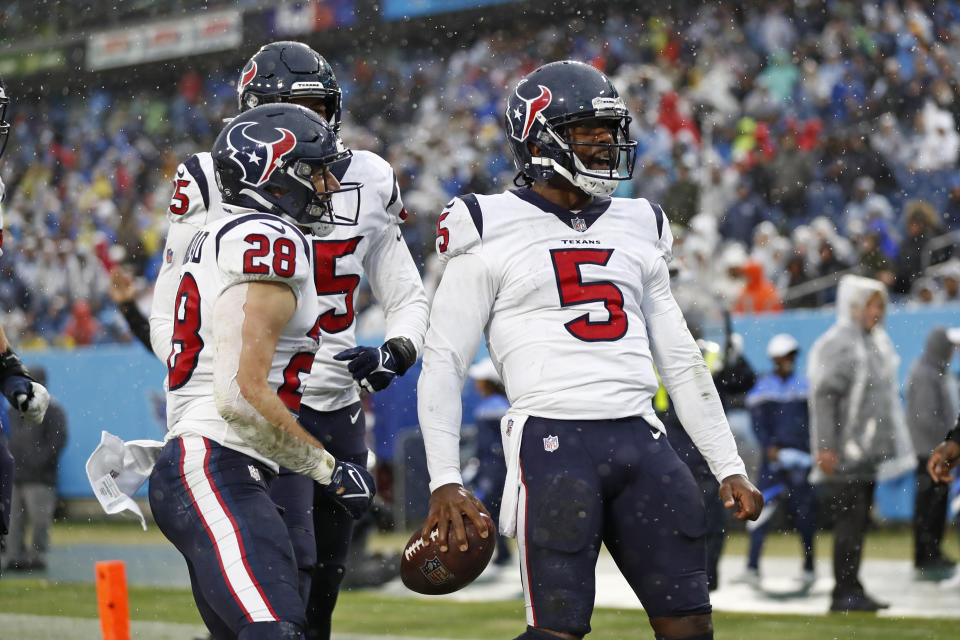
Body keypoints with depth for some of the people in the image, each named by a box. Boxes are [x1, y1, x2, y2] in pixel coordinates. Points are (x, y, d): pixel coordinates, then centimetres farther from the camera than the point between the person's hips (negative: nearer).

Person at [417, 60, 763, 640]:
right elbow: (444, 364, 0)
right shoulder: (493, 234, 2)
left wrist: (730, 467, 16)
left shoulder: (637, 229, 19)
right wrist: (445, 482, -10)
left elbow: (681, 361, 22)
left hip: (639, 439, 6)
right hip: (552, 438, -5)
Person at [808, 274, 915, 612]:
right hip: (845, 454, -9)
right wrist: (826, 446, -23)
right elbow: (824, 396, -18)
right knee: (849, 520, -9)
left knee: (859, 521, 10)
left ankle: (851, 591, 15)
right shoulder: (838, 345, -12)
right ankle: (845, 593, -7)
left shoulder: (874, 343, 17)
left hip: (867, 452, 9)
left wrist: (891, 444, 21)